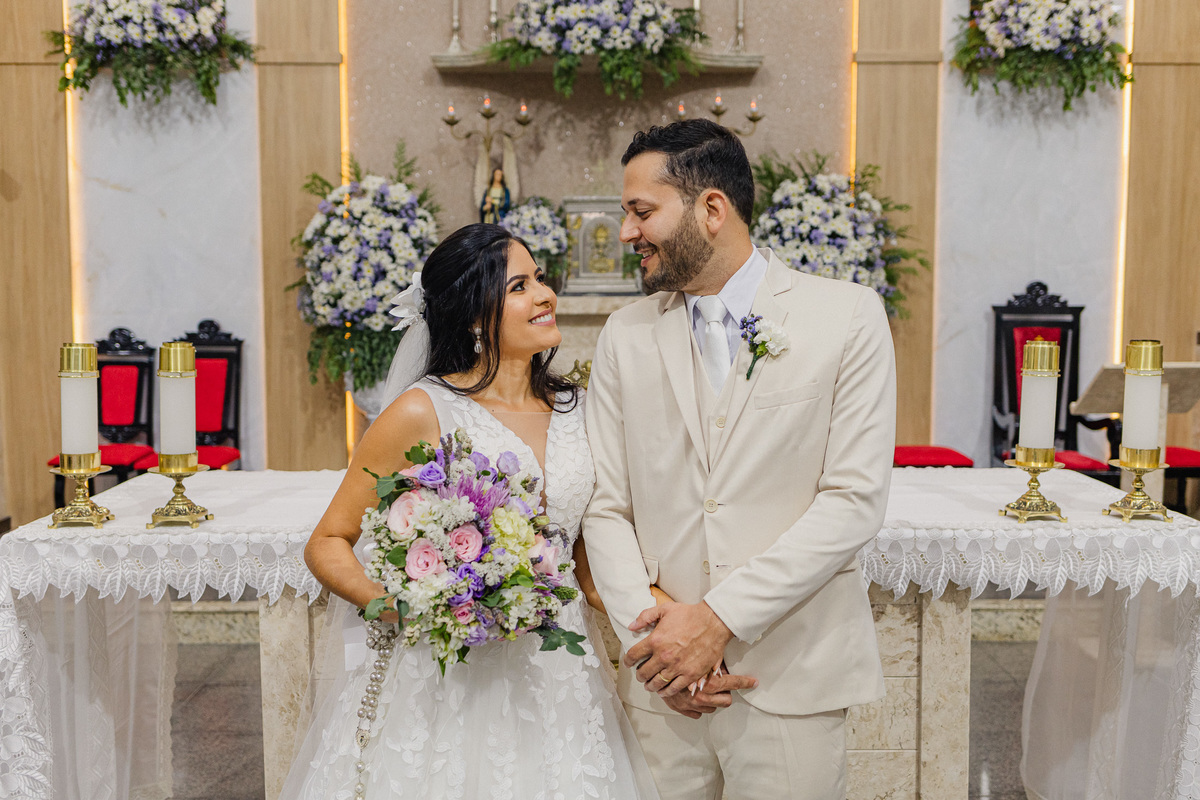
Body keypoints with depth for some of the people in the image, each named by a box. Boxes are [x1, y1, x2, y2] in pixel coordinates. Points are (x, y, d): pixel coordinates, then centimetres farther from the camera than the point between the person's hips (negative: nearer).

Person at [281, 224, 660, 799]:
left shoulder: (575, 409, 4)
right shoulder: (422, 413, -10)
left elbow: (585, 563, 8)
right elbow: (327, 545, -3)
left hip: (556, 678, 5)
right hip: (447, 675, -4)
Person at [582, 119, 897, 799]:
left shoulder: (850, 317, -5)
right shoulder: (626, 336, 5)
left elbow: (855, 501, -11)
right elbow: (606, 508, 3)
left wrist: (717, 615, -15)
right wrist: (648, 631, -12)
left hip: (791, 673, -2)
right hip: (660, 675, 3)